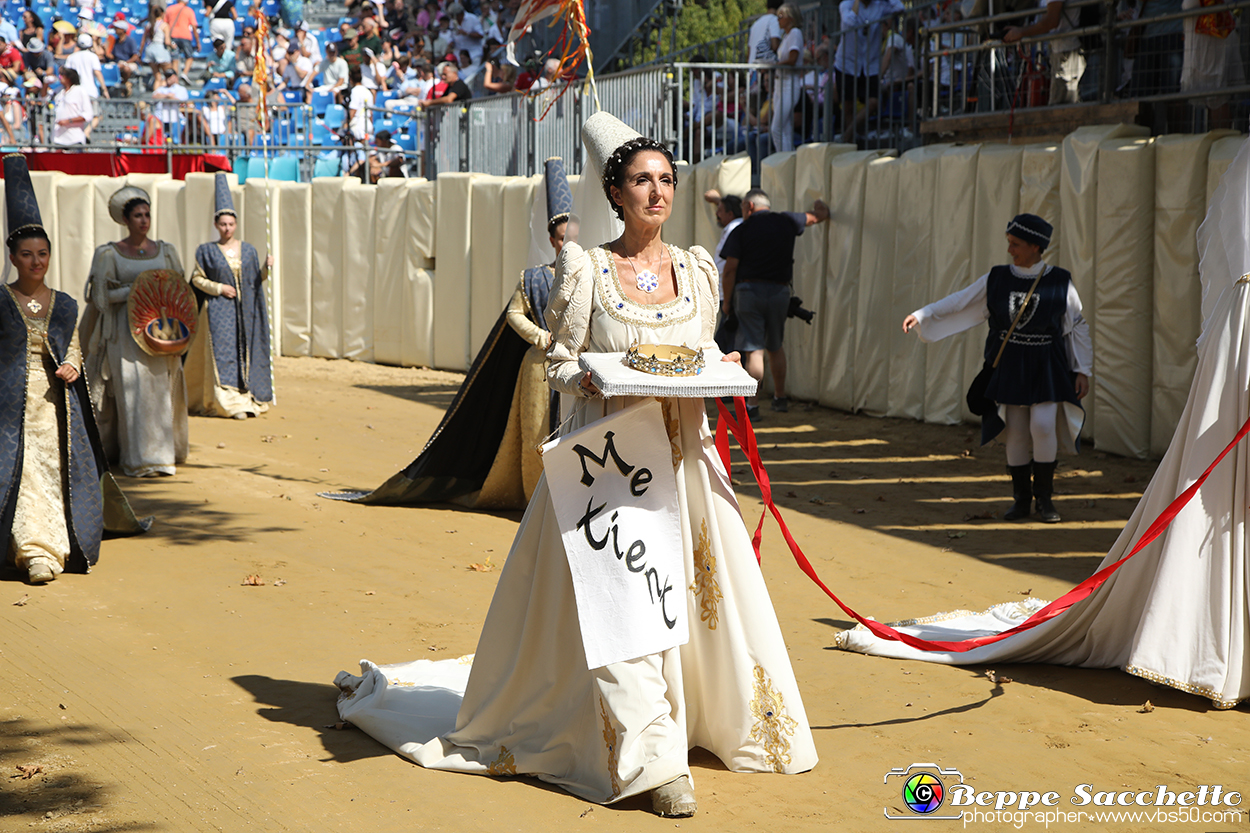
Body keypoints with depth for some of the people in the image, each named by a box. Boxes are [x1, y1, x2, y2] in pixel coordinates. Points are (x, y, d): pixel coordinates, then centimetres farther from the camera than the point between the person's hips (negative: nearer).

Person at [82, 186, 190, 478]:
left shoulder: (165, 251, 11)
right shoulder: (109, 254, 2)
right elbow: (101, 296, -3)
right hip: (126, 331, -3)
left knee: (160, 390, 1)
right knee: (132, 390, -8)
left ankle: (161, 452, 9)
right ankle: (139, 458, -4)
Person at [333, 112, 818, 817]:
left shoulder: (698, 270, 8)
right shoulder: (586, 270, -3)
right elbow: (558, 364, 0)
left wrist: (718, 369, -4)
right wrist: (598, 380, -20)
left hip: (683, 455, 4)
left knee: (707, 585, 6)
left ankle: (717, 715, 28)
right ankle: (651, 758, -4)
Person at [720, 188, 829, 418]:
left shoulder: (741, 231, -4)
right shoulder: (787, 222, 8)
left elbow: (730, 269, -9)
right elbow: (817, 216, 27)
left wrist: (727, 301, 0)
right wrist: (821, 207, 51)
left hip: (749, 290, -4)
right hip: (779, 291, 4)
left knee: (754, 350, -5)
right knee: (775, 346, 20)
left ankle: (752, 405, -7)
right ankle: (780, 398, 29)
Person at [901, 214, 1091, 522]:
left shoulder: (1060, 282, -4)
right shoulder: (996, 279, 1)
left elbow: (1078, 328, 0)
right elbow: (959, 302, 1)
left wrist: (1083, 371, -4)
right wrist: (921, 315, -10)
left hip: (1047, 368, -2)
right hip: (1009, 367, 2)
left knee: (1042, 427, -14)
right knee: (1016, 433, 3)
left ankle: (1044, 499, 2)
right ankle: (1021, 500, 15)